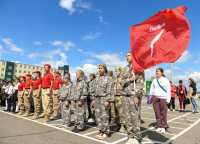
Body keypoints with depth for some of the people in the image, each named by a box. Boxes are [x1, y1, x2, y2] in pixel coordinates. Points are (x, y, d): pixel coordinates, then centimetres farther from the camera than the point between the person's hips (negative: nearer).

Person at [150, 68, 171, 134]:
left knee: (163, 113, -4)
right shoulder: (154, 80, 15)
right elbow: (151, 89, 16)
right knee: (157, 113, 2)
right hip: (155, 98, 3)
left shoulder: (165, 80, 4)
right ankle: (159, 126, 10)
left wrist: (168, 99, -6)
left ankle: (163, 127, 5)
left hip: (163, 98, -3)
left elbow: (168, 90, 1)